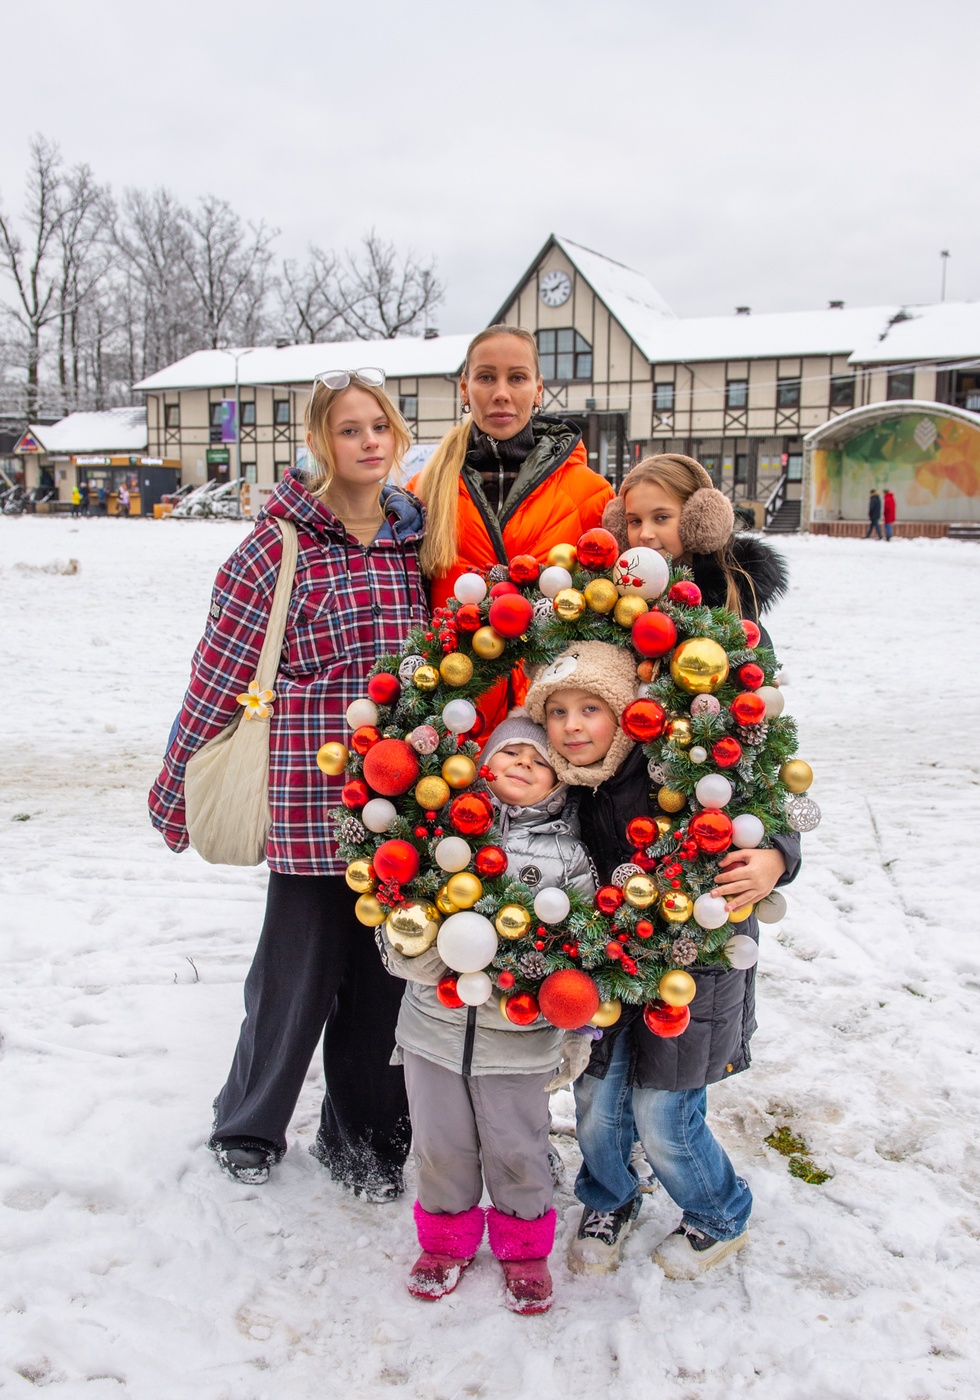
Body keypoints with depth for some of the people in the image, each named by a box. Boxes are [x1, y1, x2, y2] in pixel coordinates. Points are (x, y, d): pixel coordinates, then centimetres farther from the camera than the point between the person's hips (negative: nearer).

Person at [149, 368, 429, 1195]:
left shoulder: (414, 537, 8)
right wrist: (177, 784, -1)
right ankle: (248, 1125, 33)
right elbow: (221, 667, -5)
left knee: (384, 966, 13)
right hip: (310, 798, -4)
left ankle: (364, 1131, 34)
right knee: (299, 971, 6)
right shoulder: (283, 543, -7)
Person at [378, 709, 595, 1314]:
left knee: (517, 1150, 12)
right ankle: (447, 1239, 39)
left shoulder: (568, 854, -3)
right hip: (437, 1024, 1)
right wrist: (412, 951, -17)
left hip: (521, 1038, -1)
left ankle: (524, 1247, 37)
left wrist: (578, 1035, -1)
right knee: (441, 1145, 15)